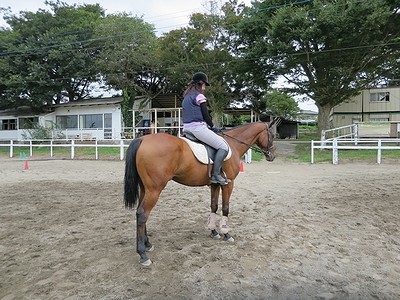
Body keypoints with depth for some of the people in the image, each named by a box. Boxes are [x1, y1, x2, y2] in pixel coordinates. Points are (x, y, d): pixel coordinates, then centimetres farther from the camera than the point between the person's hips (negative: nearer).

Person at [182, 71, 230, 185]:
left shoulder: (186, 97, 20)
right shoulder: (199, 96, -7)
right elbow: (205, 115, -10)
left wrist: (209, 126, 19)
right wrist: (213, 127, 7)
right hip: (198, 128, -10)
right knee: (223, 146, -9)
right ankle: (215, 175, -15)